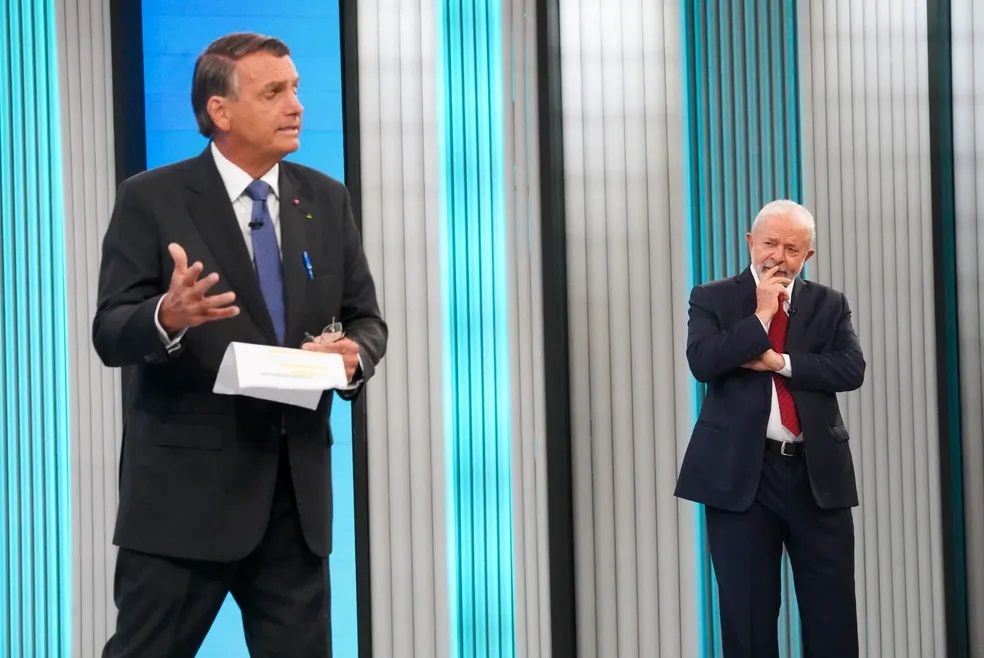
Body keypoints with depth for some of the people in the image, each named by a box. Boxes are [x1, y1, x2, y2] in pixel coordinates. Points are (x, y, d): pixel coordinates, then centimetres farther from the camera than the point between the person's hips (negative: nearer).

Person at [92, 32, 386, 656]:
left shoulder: (326, 199, 9)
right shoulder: (151, 199, -4)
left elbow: (367, 319, 12)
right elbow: (110, 333, -9)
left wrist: (354, 354, -12)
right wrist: (166, 317, -32)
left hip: (297, 484, 4)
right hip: (186, 483, -4)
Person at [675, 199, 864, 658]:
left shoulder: (829, 304, 10)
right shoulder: (713, 299, 4)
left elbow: (851, 369, -4)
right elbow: (702, 362, -12)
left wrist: (779, 361, -13)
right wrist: (761, 315, -12)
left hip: (817, 473, 2)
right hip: (741, 472, -2)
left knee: (833, 613, 3)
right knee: (747, 612, 5)